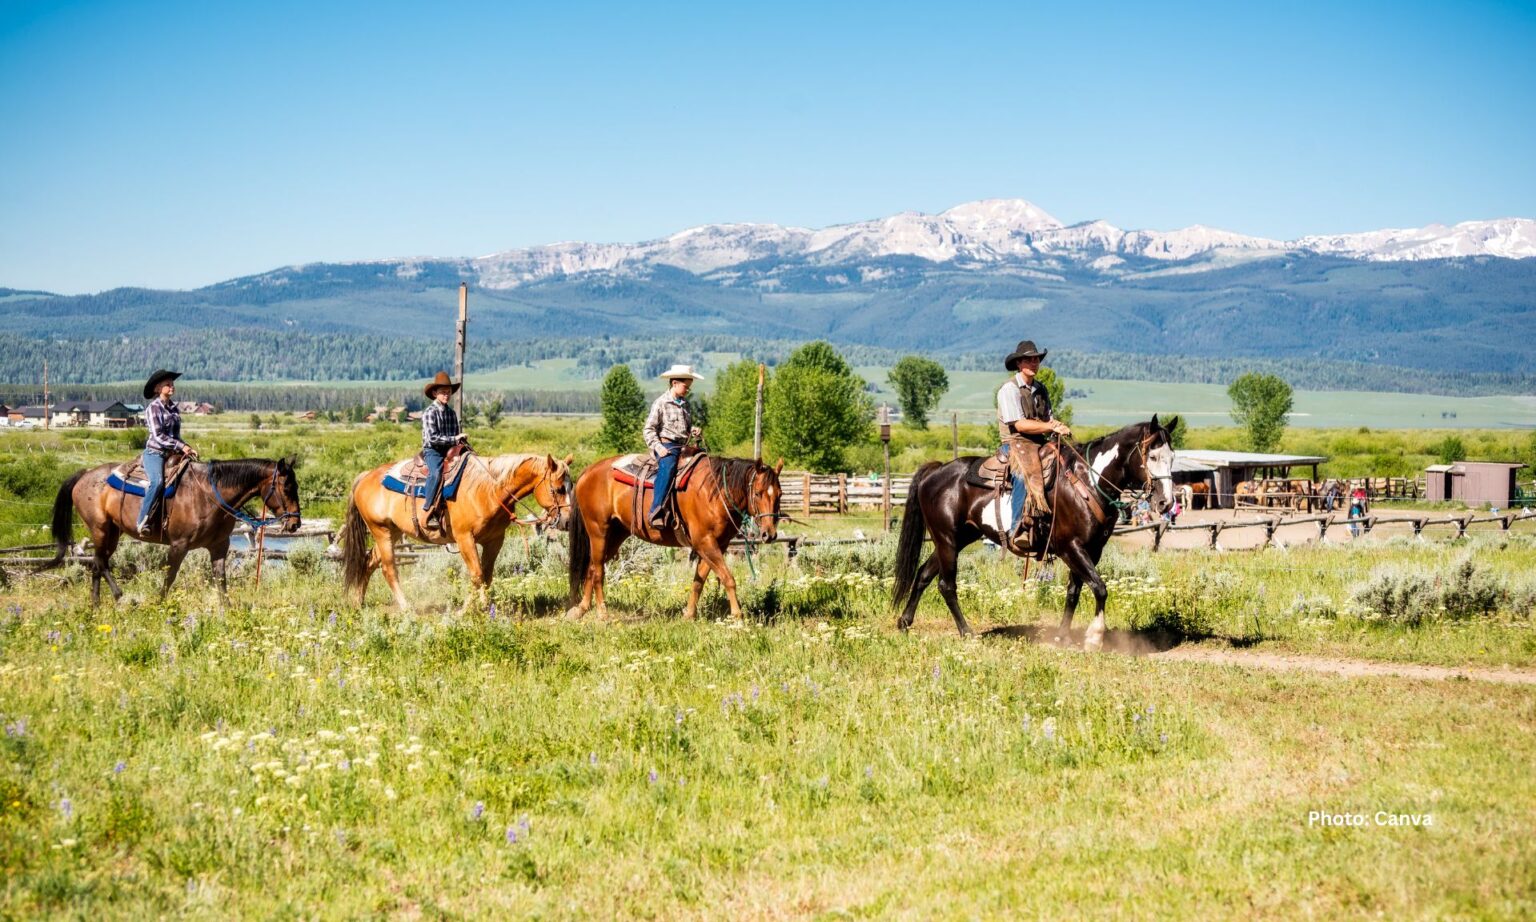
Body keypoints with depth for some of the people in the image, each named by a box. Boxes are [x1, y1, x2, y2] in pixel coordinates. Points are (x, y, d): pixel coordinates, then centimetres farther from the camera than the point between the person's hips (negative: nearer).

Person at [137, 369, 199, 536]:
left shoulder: (174, 408, 14)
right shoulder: (153, 408, -6)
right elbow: (158, 436, -14)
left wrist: (187, 448, 5)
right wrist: (181, 447, -18)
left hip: (172, 453, 8)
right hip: (154, 453, -8)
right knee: (157, 482, -32)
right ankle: (142, 522, -31)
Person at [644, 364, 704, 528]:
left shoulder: (686, 405, 20)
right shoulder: (661, 403, -1)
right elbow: (649, 429, -3)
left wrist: (693, 430, 7)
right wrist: (658, 447, -16)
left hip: (683, 446, 8)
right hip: (666, 445, -8)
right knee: (667, 467, -36)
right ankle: (656, 511, -44)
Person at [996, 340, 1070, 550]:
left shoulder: (1040, 389, 18)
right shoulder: (1009, 389, -6)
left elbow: (1049, 418, 17)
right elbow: (1020, 424, -15)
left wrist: (1061, 427, -7)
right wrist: (1052, 427, -16)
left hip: (1040, 444, 8)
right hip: (1016, 443, -8)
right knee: (1026, 475, -35)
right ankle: (1019, 530, -38)